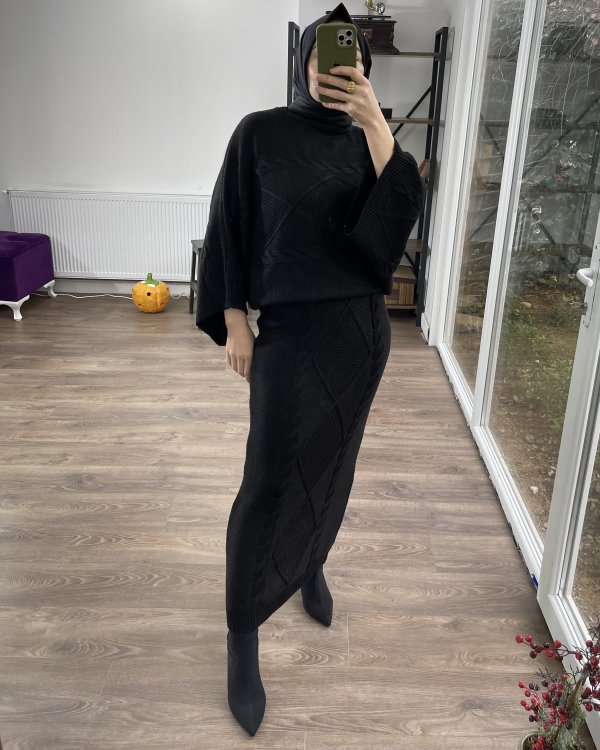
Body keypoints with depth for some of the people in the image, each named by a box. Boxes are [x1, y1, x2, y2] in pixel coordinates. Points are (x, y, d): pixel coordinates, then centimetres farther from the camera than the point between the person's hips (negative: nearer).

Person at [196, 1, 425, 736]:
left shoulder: (365, 144, 7)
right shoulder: (259, 133, -4)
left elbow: (401, 211, -11)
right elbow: (227, 229, -4)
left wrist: (376, 121, -18)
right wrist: (233, 319, -8)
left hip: (362, 325, 5)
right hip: (290, 329, -4)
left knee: (331, 461, 16)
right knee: (271, 480, -5)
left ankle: (311, 567, 42)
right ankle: (243, 634, 11)